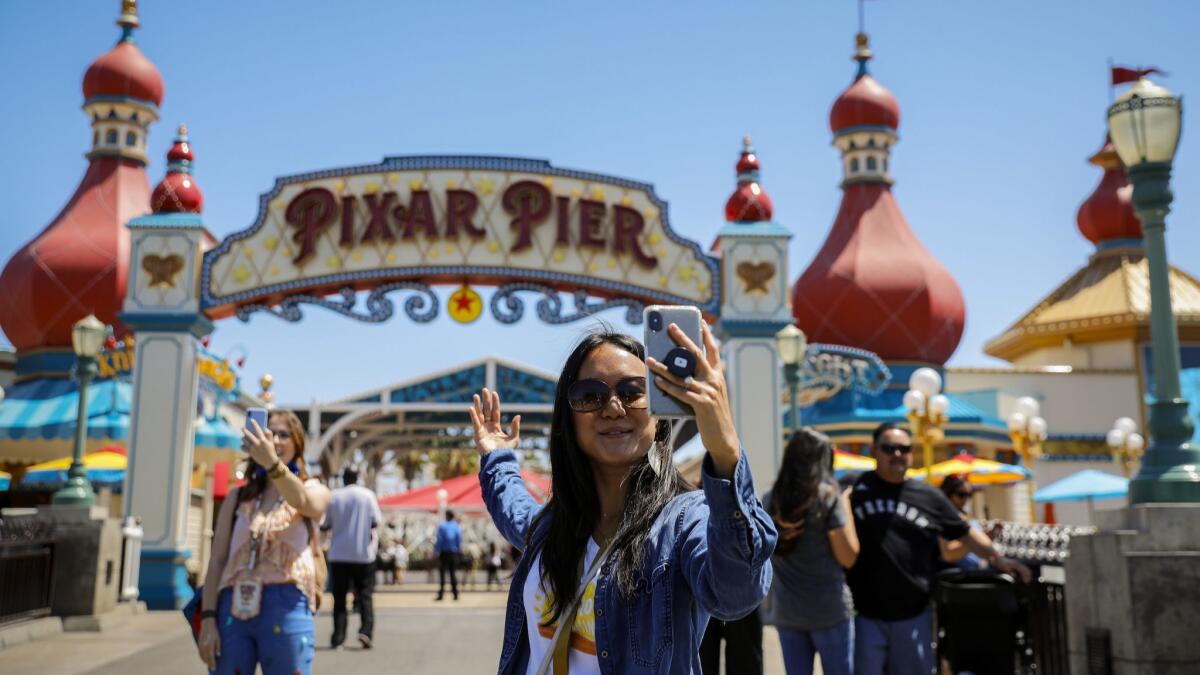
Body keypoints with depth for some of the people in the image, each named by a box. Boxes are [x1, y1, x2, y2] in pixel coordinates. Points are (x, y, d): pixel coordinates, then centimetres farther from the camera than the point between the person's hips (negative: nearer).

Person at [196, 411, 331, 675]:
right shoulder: (238, 497, 16)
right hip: (234, 608, 3)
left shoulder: (314, 490, 8)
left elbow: (304, 503, -18)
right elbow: (217, 560, 11)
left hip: (285, 608, -3)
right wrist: (208, 618, -1)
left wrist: (272, 463, -36)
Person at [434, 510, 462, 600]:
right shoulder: (457, 527, 2)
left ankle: (441, 594, -4)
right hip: (454, 553, 3)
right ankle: (455, 594, 6)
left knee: (442, 574, 0)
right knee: (453, 573, 10)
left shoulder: (442, 526, -9)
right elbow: (460, 541, 3)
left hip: (444, 553, -3)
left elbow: (439, 540, -10)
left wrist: (436, 550, -3)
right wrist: (458, 550, 13)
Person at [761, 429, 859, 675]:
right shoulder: (828, 497, -10)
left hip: (785, 610, 4)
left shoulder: (769, 500, 4)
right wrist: (845, 504, -1)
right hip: (828, 608, -4)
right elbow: (848, 557, -8)